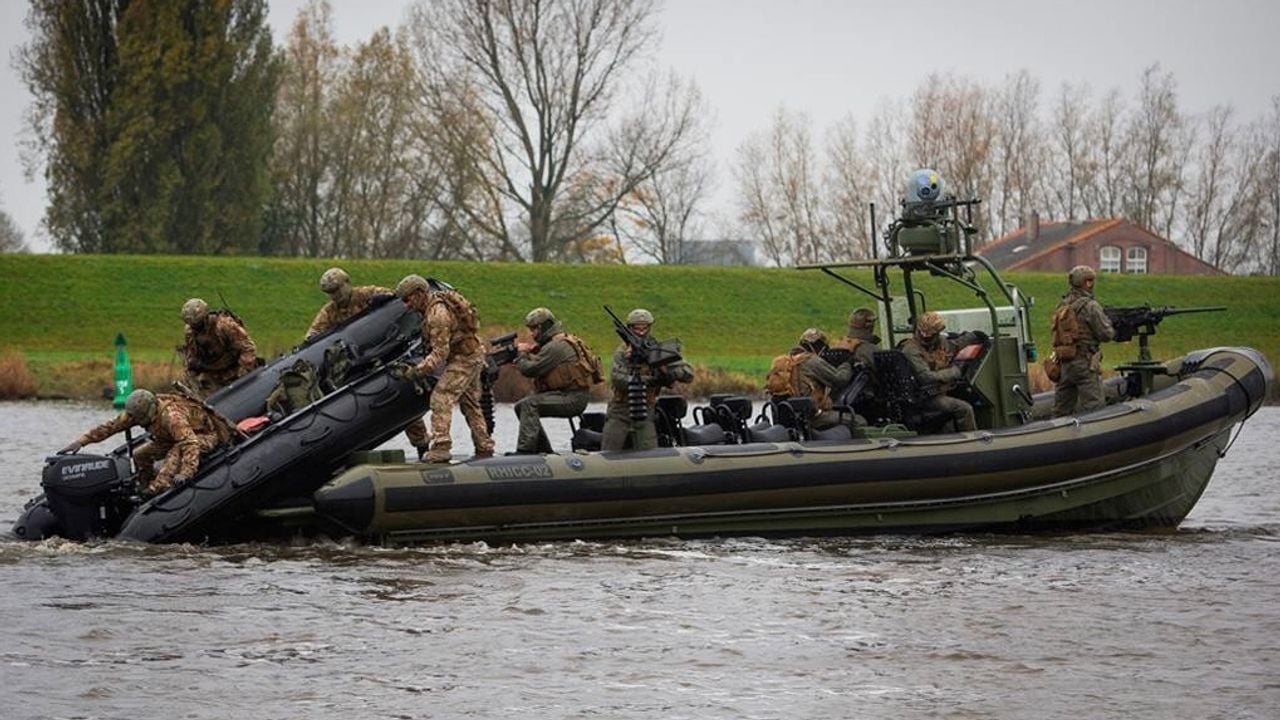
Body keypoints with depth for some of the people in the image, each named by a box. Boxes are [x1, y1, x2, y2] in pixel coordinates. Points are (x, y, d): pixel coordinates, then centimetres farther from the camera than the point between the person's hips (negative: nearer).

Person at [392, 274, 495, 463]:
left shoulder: (437, 313, -25)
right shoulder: (436, 302, 6)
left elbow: (440, 352, -27)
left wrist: (416, 371, -29)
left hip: (464, 359, -10)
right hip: (473, 355, 10)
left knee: (441, 398, -17)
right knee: (469, 403, 17)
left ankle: (441, 446, -25)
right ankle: (484, 448, 23)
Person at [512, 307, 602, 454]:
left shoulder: (555, 347, -16)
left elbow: (530, 370, -18)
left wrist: (521, 355, 0)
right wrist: (528, 353, 4)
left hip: (573, 399, -11)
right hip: (569, 397, 11)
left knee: (529, 404, -23)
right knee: (521, 406, 10)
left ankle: (525, 450, -28)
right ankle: (544, 451, 13)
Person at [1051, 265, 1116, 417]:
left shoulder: (1061, 306, 11)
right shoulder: (1090, 306, -11)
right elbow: (1106, 334, -10)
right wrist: (1109, 323, 12)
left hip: (1063, 364, 7)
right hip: (1085, 365, -7)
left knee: (1061, 411, 10)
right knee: (1093, 410, -6)